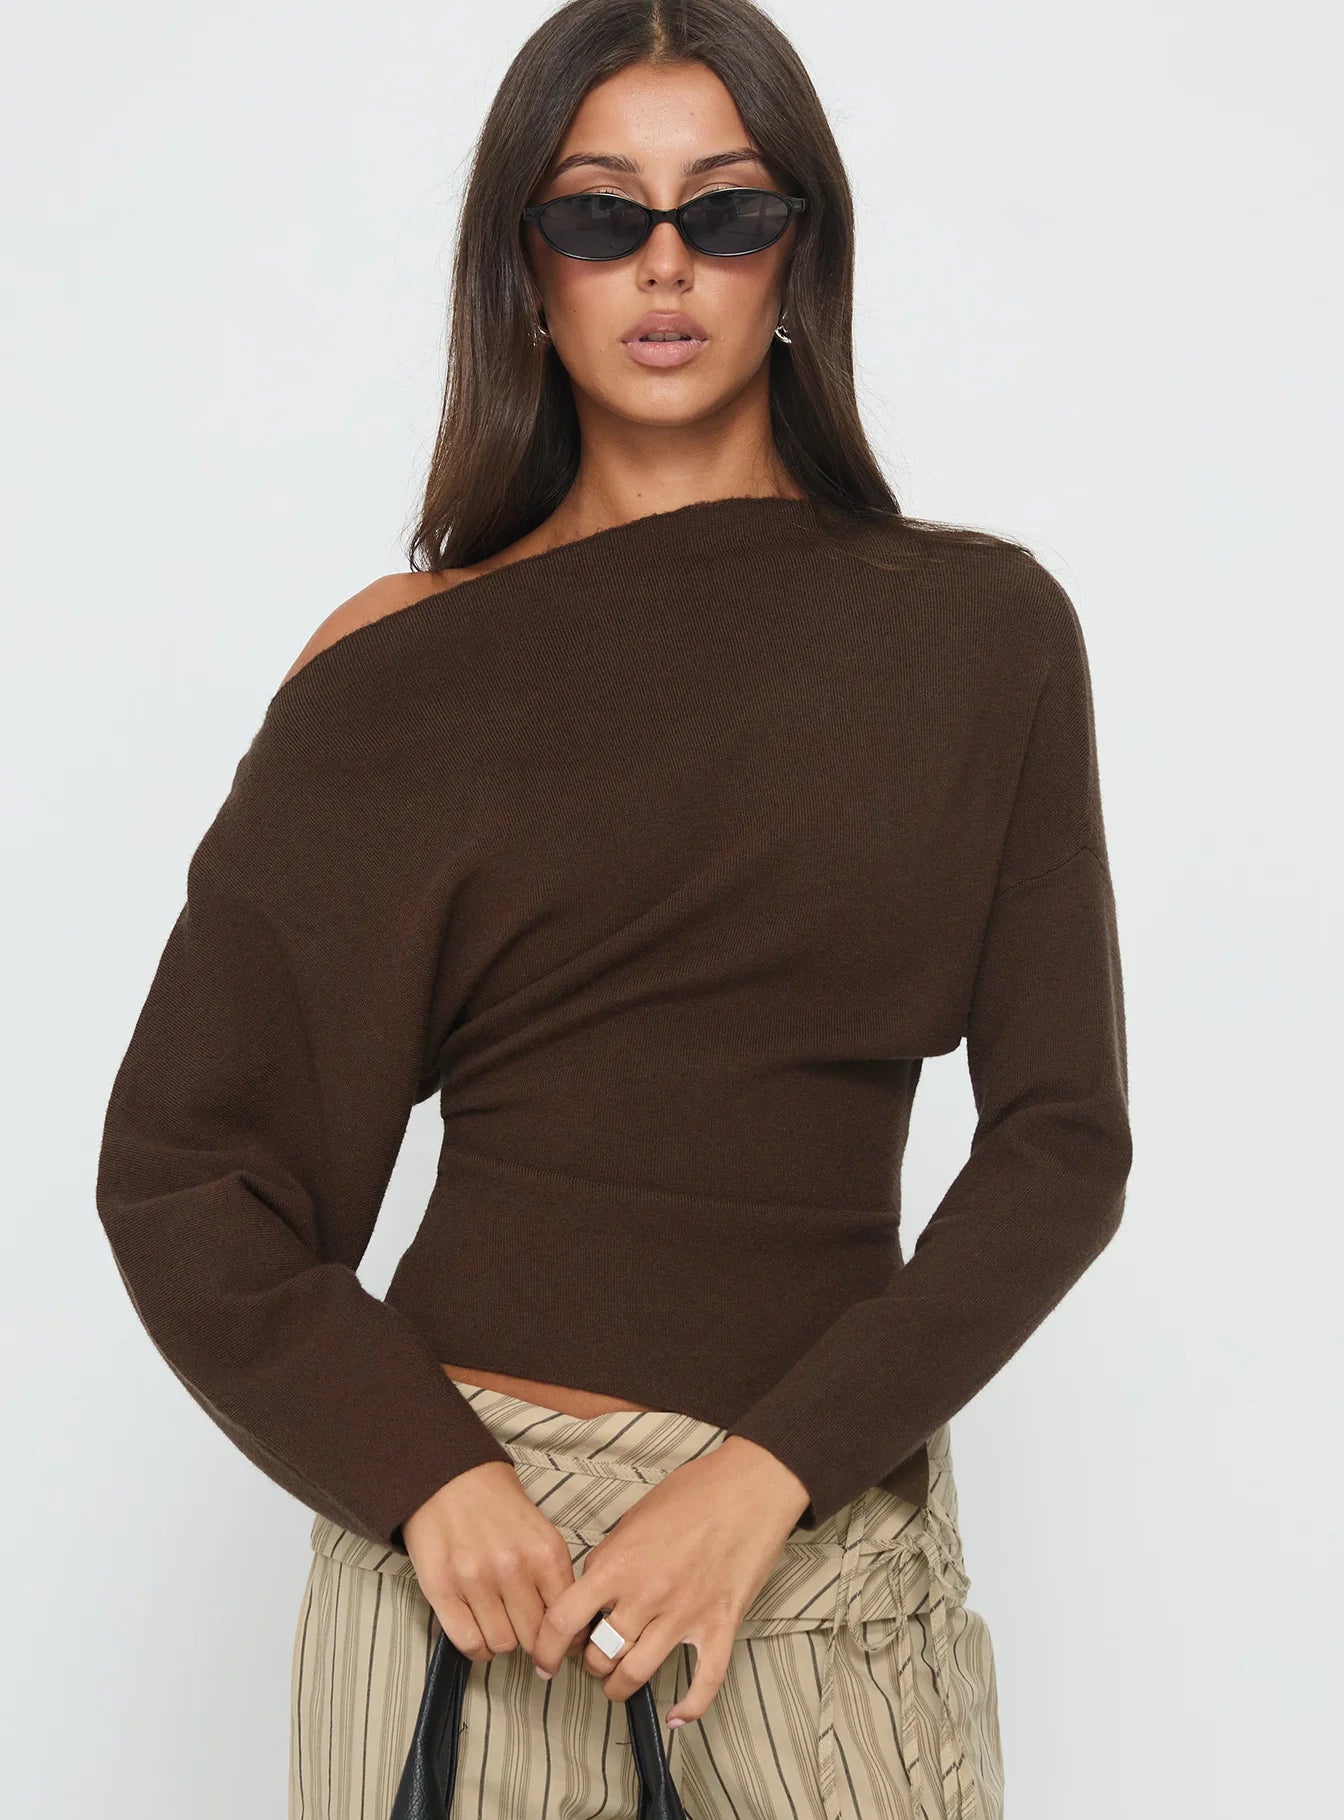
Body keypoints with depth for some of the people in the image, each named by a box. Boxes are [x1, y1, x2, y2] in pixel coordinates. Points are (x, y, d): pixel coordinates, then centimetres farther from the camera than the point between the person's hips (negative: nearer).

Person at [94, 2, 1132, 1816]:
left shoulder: (979, 628, 1)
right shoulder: (406, 663, -1)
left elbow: (1063, 1136, -3)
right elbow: (182, 1155, -1)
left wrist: (763, 1475, -13)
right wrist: (417, 1468, -14)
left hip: (830, 1512, 1)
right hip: (465, 1507, -1)